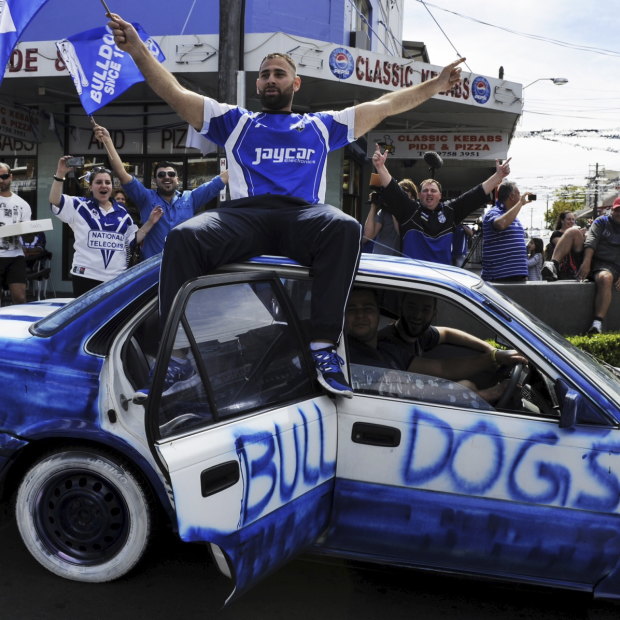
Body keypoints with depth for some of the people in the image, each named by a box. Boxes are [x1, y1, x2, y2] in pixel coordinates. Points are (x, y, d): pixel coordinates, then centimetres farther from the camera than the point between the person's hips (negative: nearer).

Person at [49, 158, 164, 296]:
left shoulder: (122, 212, 15)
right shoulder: (80, 206, 4)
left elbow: (133, 239, 15)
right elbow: (55, 201, -10)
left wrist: (150, 222, 6)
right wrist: (60, 173, -18)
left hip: (117, 277, 4)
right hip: (86, 276, -3)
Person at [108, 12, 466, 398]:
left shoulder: (321, 125, 31)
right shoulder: (235, 121, 29)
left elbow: (385, 105, 32)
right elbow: (175, 93, 20)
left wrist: (436, 85, 28)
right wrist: (137, 48, 8)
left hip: (304, 216, 0)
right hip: (246, 215, 0)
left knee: (346, 228, -36)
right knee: (183, 237, -31)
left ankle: (324, 348, -37)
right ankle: (176, 355, -31)